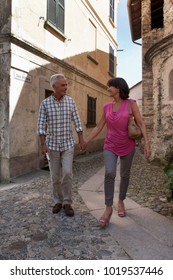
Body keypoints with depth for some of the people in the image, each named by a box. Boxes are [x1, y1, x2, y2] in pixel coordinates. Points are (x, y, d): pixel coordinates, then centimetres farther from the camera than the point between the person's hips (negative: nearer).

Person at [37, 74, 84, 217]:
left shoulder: (70, 101, 0)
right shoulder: (45, 103, -4)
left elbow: (77, 121, 3)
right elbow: (41, 125, -6)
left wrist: (81, 138, 1)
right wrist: (43, 144, -13)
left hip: (68, 144, 0)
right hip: (53, 144, 0)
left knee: (67, 173, -9)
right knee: (55, 175, 6)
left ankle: (67, 202, 6)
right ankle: (58, 201, 23)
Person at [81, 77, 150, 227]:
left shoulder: (130, 103, -7)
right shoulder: (107, 107, 2)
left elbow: (141, 123, -10)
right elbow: (98, 127, 7)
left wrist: (147, 142, -21)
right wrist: (86, 142, 6)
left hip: (127, 146, -1)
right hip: (110, 146, 1)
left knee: (125, 175, 12)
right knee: (109, 173, -18)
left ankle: (121, 201, 34)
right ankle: (108, 208, -6)